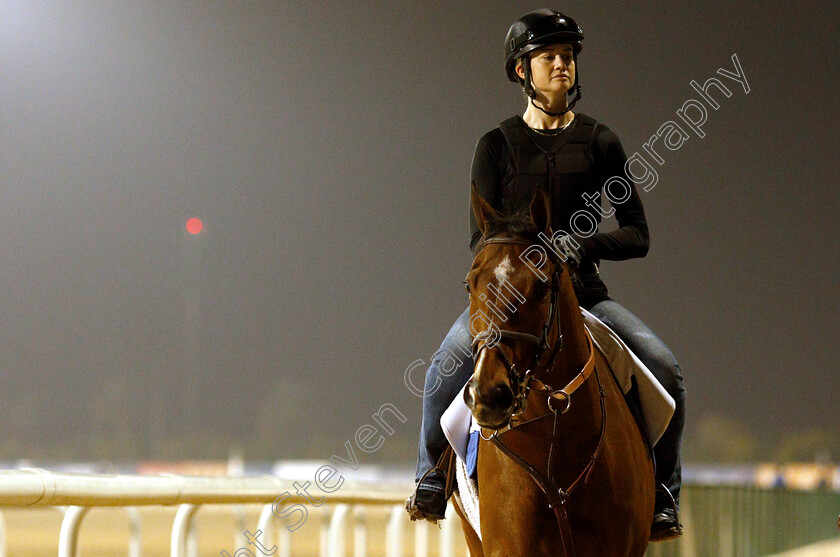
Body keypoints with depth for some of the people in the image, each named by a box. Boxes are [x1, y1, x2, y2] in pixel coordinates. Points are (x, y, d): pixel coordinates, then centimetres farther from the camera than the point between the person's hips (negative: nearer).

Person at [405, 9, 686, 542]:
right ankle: (433, 479, -8)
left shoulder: (598, 141, 6)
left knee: (666, 367, -20)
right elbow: (481, 239, -1)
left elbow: (638, 234, 4)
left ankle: (663, 497, -6)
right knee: (448, 365, -29)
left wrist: (581, 244, -15)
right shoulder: (498, 145, 5)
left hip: (584, 290, 1)